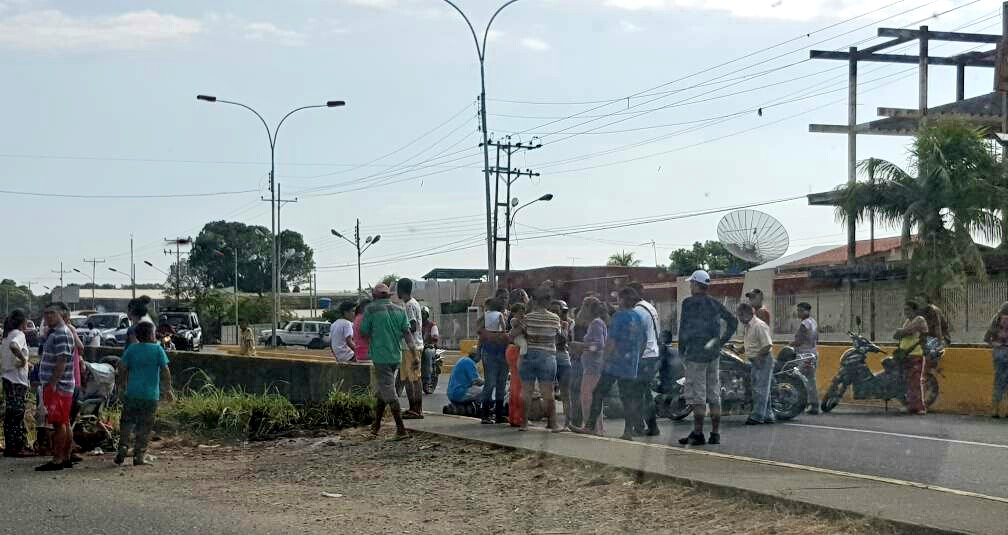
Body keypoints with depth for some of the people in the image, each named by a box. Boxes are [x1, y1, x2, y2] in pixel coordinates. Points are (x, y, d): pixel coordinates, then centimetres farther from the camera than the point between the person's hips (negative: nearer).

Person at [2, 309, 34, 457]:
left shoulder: (7, 335, 15)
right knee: (17, 414, -5)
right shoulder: (19, 334, -13)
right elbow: (13, 346, -36)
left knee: (10, 414, 12)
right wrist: (23, 359, -21)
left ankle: (10, 446, 17)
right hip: (18, 381, -9)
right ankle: (18, 447, -3)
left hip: (8, 378, 9)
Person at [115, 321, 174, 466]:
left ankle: (121, 452, 5)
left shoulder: (131, 349, 2)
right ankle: (139, 457, 4)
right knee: (144, 427, 5)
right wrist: (168, 390, 3)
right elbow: (165, 372, -5)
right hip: (151, 395, -2)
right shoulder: (158, 349, -4)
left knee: (127, 423, 13)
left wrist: (121, 386, 18)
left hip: (131, 393, 2)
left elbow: (122, 370, 2)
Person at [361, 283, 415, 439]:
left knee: (389, 394, -5)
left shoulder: (371, 309, -6)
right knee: (383, 391, 17)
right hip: (396, 356, 6)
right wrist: (415, 355, -1)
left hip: (380, 356, -6)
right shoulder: (399, 311, 8)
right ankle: (376, 426, 25)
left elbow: (364, 332, -3)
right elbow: (407, 333, 2)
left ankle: (401, 429, -10)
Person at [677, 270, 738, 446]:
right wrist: (721, 341, 14)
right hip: (713, 353, 6)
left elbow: (684, 328, -9)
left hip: (695, 353, -6)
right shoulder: (715, 303, 10)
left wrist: (681, 350, 2)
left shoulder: (689, 303, -8)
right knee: (714, 394, 8)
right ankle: (715, 433, 10)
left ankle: (698, 433, -6)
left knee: (697, 395, -5)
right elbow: (733, 322, 13)